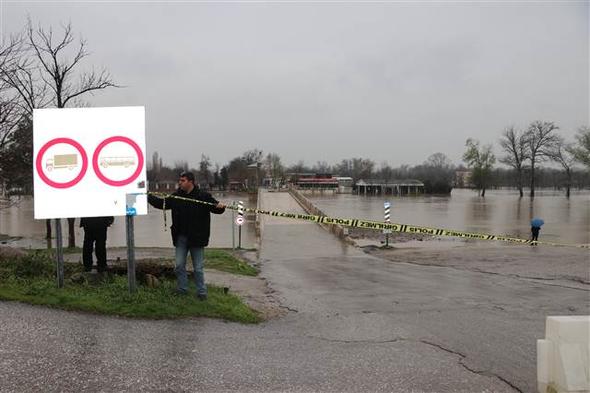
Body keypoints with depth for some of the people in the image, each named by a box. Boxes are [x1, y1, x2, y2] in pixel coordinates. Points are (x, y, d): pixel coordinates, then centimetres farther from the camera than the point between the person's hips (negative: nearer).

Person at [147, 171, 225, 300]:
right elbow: (161, 203, 11)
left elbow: (216, 207, -11)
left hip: (196, 238, -4)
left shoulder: (203, 196, -9)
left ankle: (201, 292, 14)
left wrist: (220, 206, -33)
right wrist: (148, 196, 1)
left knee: (198, 267, 3)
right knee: (179, 265, 10)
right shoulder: (176, 196, 4)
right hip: (181, 237, 4)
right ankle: (182, 289, 23)